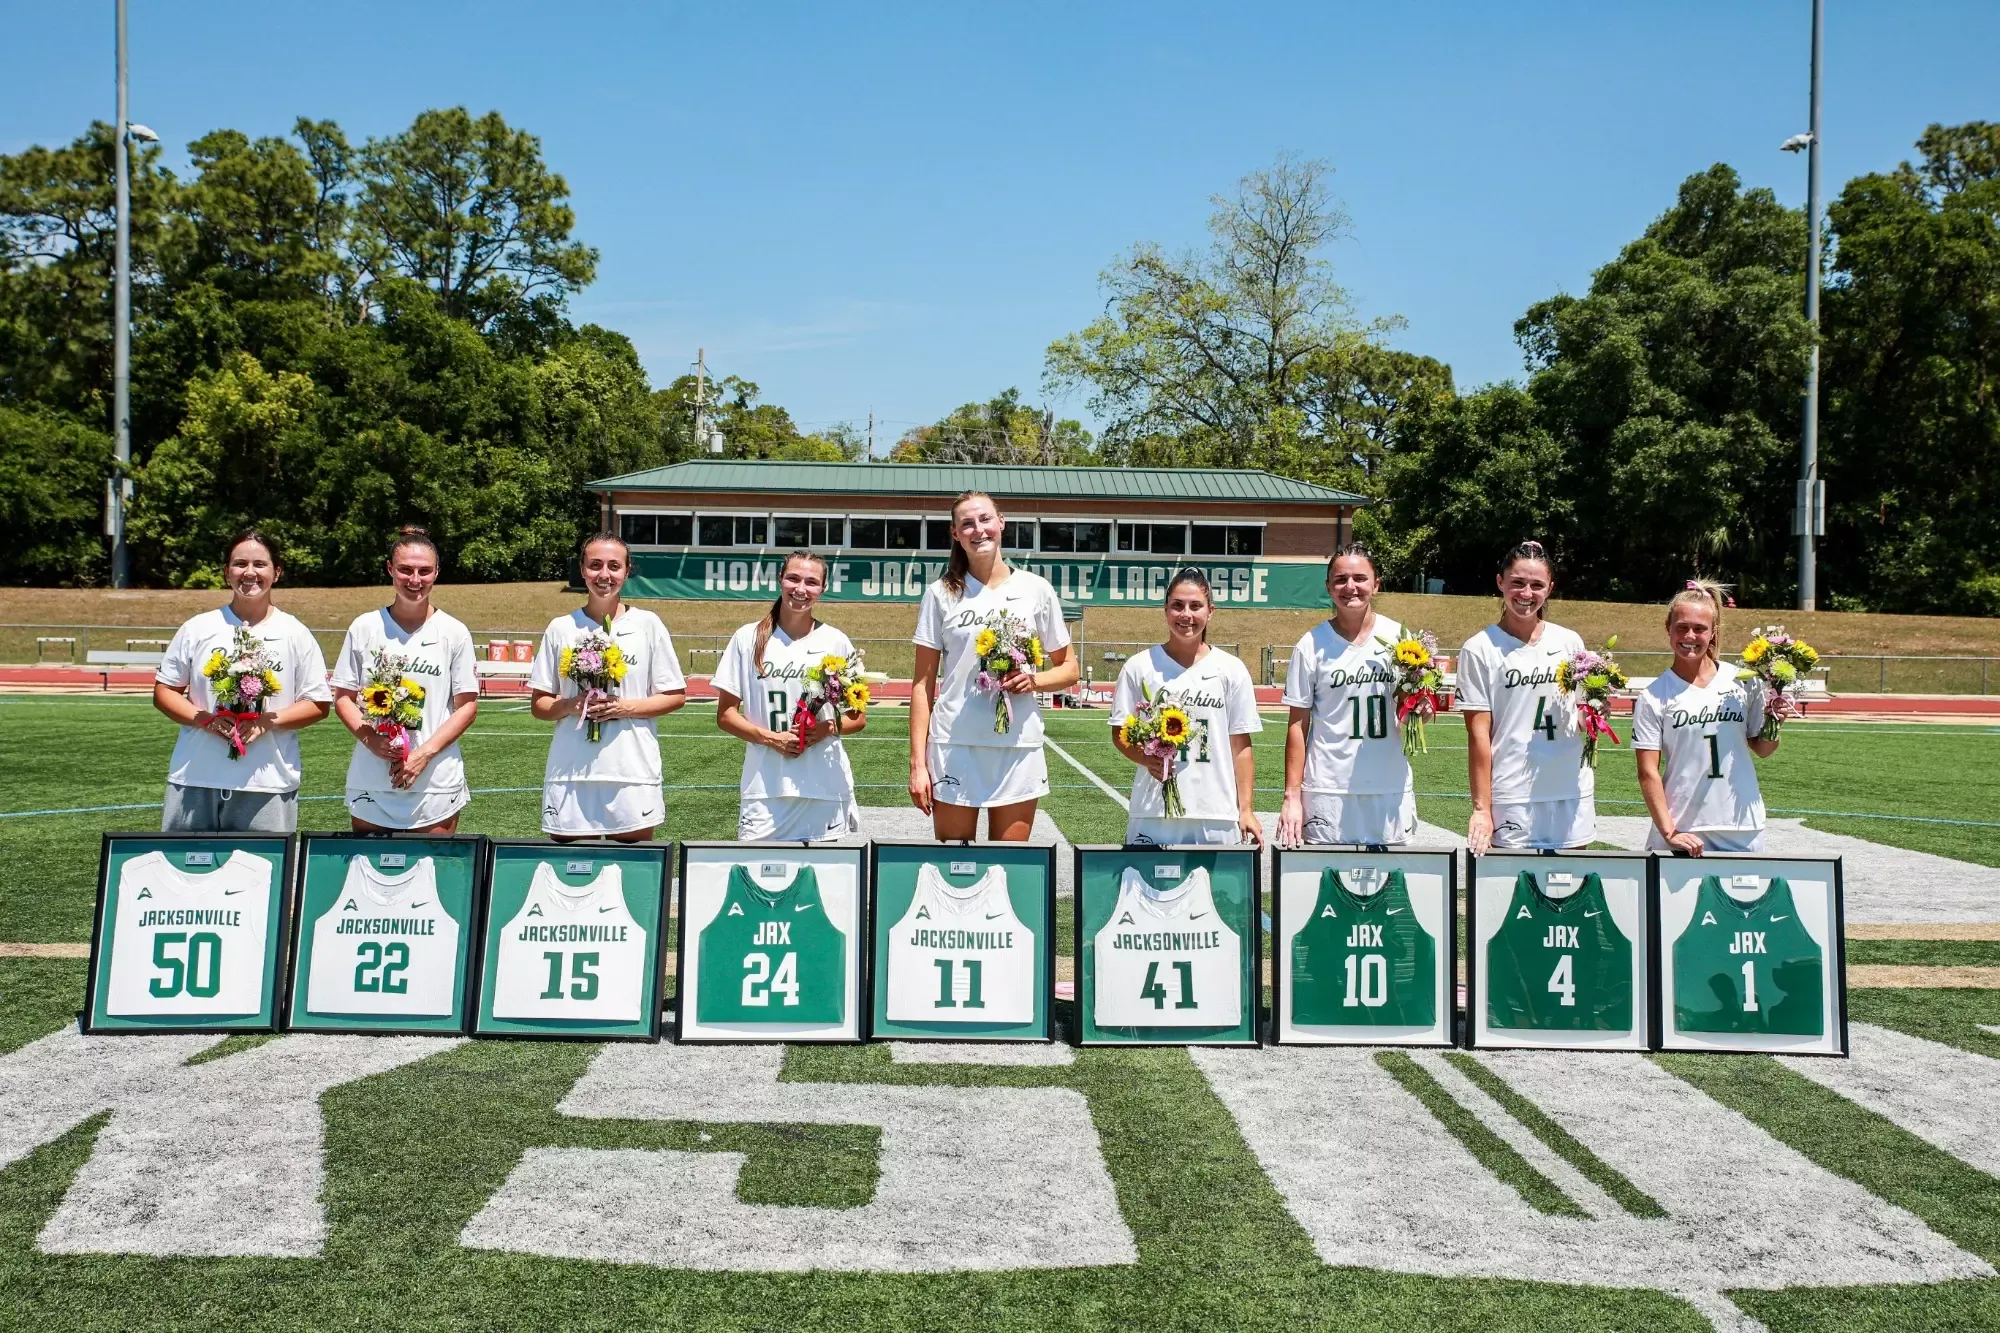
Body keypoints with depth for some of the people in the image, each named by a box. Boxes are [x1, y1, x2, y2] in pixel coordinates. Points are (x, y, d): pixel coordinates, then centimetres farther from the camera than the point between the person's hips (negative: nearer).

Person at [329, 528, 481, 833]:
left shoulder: (454, 633, 1)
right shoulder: (364, 628, 4)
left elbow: (467, 705, 0)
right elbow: (343, 697, 7)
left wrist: (427, 751, -12)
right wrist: (369, 737, -12)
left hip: (437, 783, -1)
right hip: (370, 782, 1)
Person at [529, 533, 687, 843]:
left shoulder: (647, 625, 4)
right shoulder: (560, 628, 7)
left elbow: (675, 696, 6)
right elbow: (539, 705, 10)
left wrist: (628, 707, -10)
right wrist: (571, 705, -11)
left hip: (632, 774, -1)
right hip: (571, 775, 1)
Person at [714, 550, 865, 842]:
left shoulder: (836, 642, 6)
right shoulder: (748, 638, 4)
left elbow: (858, 717, 10)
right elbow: (725, 714, 5)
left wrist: (829, 728, -10)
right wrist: (770, 737, -10)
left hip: (826, 788, 1)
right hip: (764, 788, 0)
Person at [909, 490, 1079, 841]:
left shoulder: (1036, 589, 5)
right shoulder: (941, 594, 2)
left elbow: (1069, 669, 11)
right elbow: (923, 684, 3)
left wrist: (1034, 680, -11)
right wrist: (917, 763, -3)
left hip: (1019, 748, 1)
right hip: (954, 747, -1)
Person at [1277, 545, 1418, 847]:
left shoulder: (1399, 638, 4)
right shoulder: (1312, 645, -2)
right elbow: (1298, 726, 0)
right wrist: (1292, 796, -5)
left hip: (1391, 790, 2)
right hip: (1328, 792, -2)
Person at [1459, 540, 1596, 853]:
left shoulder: (1570, 642, 8)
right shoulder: (1480, 649, -4)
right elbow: (1478, 735, -7)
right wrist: (1481, 808, -10)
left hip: (1573, 795, 4)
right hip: (1512, 800, -4)